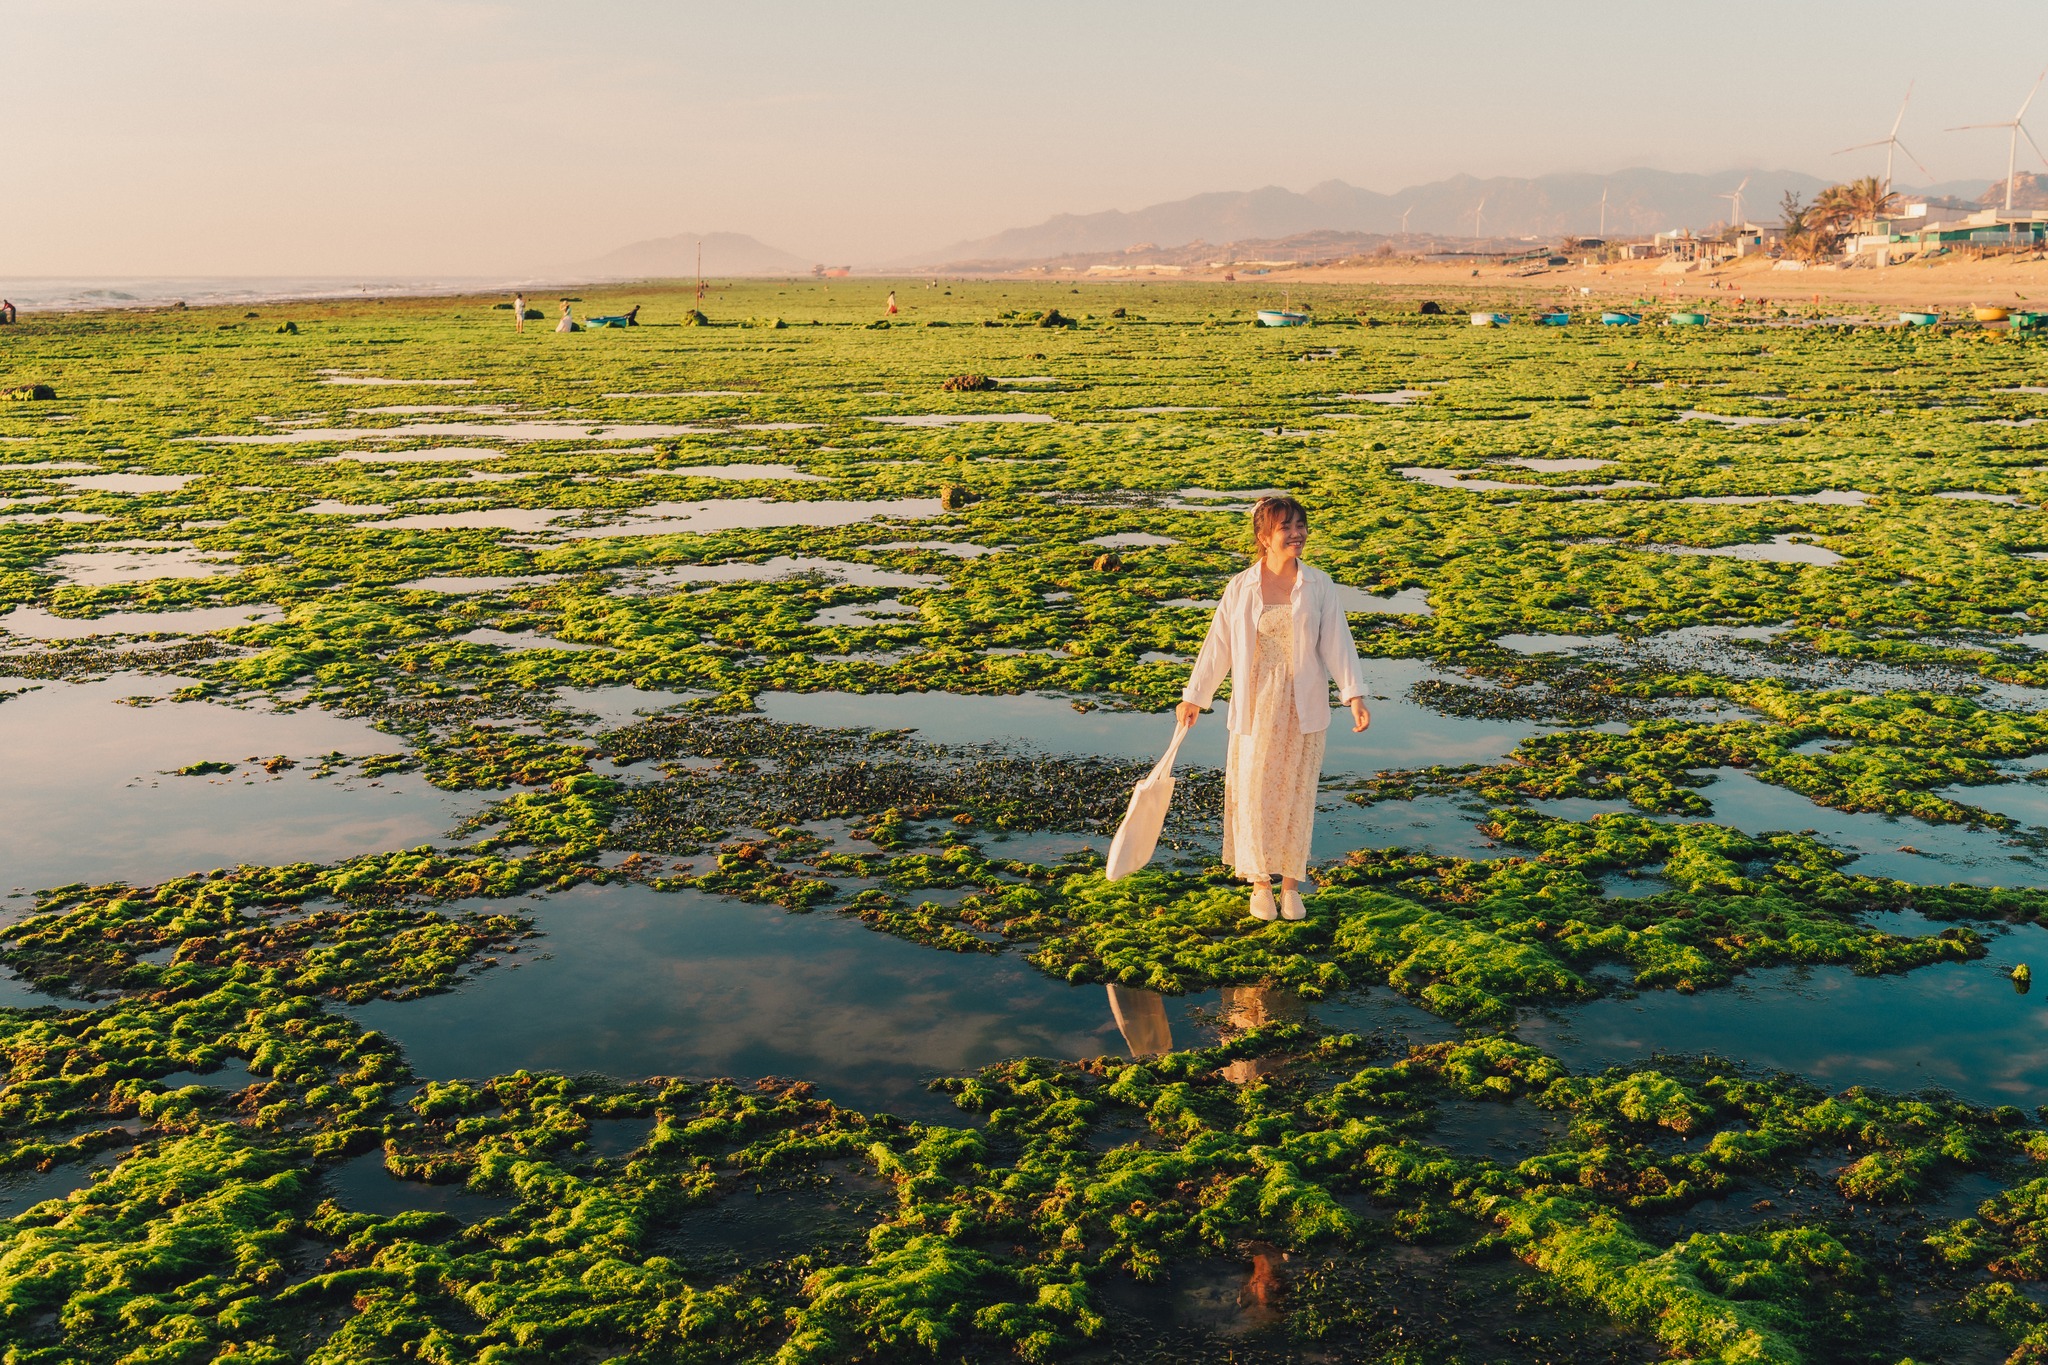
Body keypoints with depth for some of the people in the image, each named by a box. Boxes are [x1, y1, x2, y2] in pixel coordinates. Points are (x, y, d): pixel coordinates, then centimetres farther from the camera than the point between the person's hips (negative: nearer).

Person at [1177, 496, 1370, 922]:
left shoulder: (1319, 586, -2)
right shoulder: (1240, 589, -2)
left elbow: (1336, 643, -4)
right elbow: (1217, 646, 4)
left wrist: (1355, 696, -13)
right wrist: (1194, 696, 6)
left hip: (1302, 708, 0)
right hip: (1255, 707, 0)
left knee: (1296, 795, 8)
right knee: (1254, 794, 3)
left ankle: (1291, 884, 22)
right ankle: (1260, 883, 20)